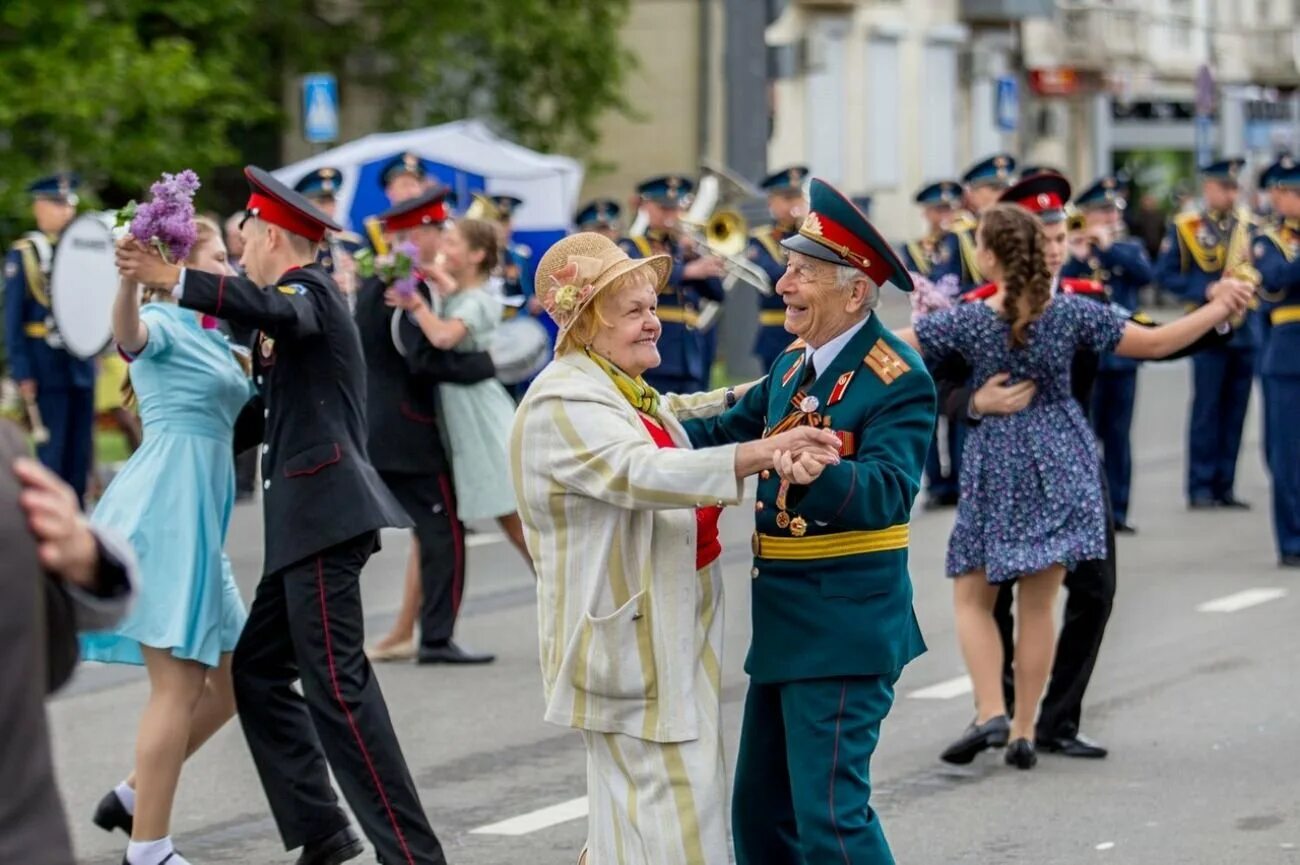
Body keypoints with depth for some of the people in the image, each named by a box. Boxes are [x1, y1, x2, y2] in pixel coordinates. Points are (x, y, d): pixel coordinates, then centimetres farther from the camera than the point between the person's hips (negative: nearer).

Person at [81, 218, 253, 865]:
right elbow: (129, 335, -33)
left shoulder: (207, 337, 18)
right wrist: (129, 279, -54)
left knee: (232, 679, 13)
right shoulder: (163, 324, -8)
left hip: (198, 519, 9)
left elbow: (241, 408, 34)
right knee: (180, 685, -9)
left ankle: (134, 796, 22)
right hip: (164, 512, -9)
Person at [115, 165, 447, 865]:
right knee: (257, 671, 12)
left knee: (335, 682, -13)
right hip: (306, 518, 10)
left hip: (324, 508, -10)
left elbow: (276, 310, -32)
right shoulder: (290, 303, 21)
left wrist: (173, 279, -36)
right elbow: (269, 409, 29)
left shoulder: (310, 288, -6)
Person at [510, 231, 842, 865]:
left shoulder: (624, 391, 13)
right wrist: (759, 452, -44)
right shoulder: (564, 403, -19)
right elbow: (643, 473, -34)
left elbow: (670, 418, 34)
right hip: (631, 640, -11)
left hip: (668, 635, 11)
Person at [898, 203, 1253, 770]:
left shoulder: (968, 321, -12)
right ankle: (1024, 734, 8)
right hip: (1059, 464, 2)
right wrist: (1217, 309, 8)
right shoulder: (1073, 312, -7)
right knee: (1037, 605, 6)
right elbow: (1154, 344, -2)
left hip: (995, 467, -2)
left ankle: (991, 713, -7)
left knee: (972, 597, 11)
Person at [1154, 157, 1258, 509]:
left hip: (1245, 329, 4)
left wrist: (1252, 279, -9)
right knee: (1207, 409, -4)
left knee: (1235, 410, 6)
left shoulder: (1249, 226, 11)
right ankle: (1200, 488, 1)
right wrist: (1205, 290, -14)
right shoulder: (1185, 227, 0)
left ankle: (1225, 486, 11)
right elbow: (1165, 273, -2)